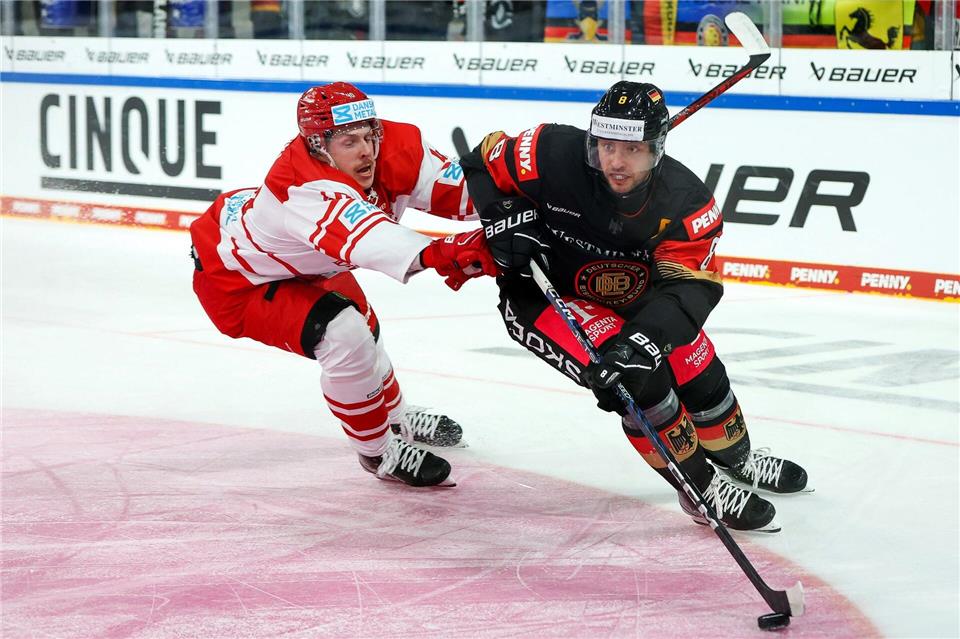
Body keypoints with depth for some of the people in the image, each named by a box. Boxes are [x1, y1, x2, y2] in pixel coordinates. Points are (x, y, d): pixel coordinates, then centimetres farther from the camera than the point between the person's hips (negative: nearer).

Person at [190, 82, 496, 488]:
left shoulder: (394, 147, -20)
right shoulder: (308, 189, -43)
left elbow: (455, 187, -21)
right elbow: (364, 237, -61)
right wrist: (433, 255, -76)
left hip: (294, 262, 9)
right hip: (235, 280, -9)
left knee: (362, 324, 27)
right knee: (343, 337, -25)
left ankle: (395, 420, 57)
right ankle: (378, 452, -3)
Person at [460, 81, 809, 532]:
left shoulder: (685, 201, -25)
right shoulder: (555, 155, -30)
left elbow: (690, 286, -32)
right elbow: (483, 164, -12)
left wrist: (643, 338, -48)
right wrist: (504, 221, -28)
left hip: (629, 297, 4)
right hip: (542, 295, -4)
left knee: (699, 372, 10)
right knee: (636, 375, -24)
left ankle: (736, 458, 43)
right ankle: (701, 487, -6)